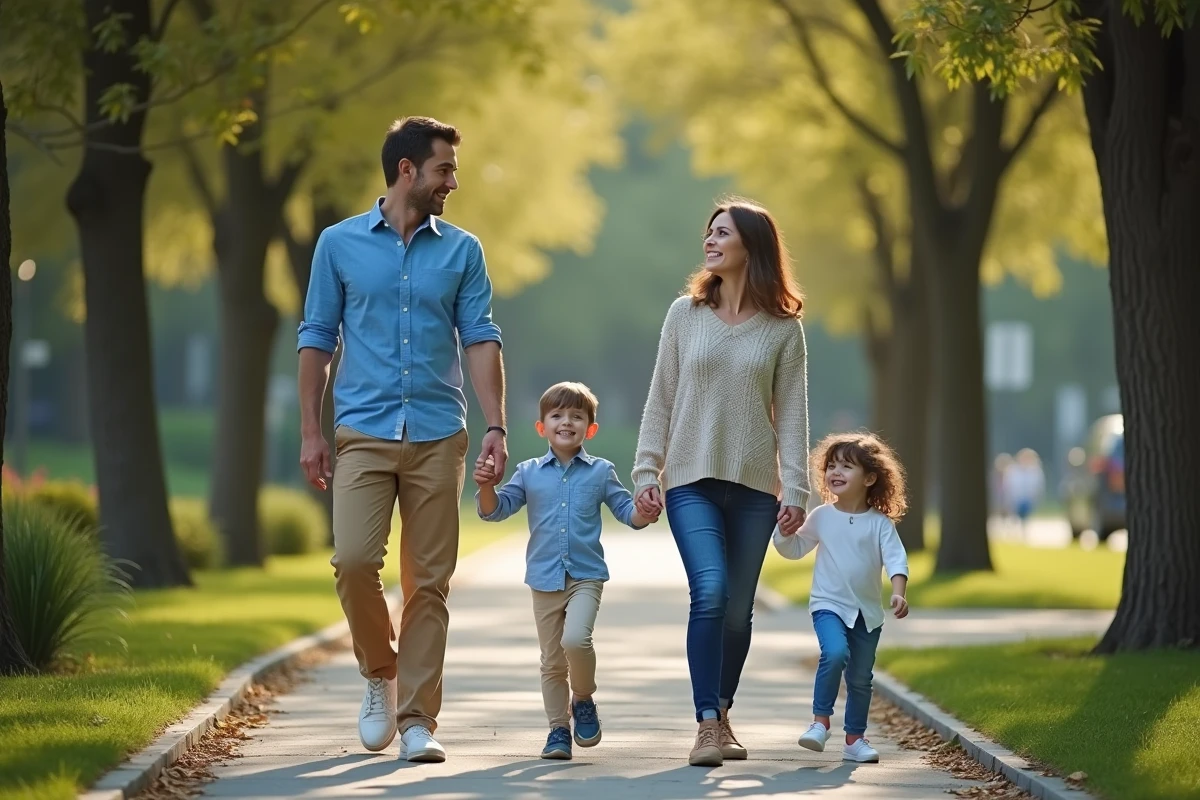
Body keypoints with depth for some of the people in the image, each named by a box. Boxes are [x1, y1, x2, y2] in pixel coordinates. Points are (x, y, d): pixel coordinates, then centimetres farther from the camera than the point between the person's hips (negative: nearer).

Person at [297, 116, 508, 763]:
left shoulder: (461, 251, 8)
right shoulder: (340, 244, 5)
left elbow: (481, 341, 3)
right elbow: (317, 340, 7)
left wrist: (495, 426, -8)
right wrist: (310, 434, 0)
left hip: (438, 436, 1)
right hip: (363, 433, -1)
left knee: (429, 581, 0)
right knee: (354, 562, -14)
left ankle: (417, 720, 5)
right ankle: (379, 672, 12)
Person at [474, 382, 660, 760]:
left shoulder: (600, 472, 3)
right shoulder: (529, 473, 5)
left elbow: (625, 510, 4)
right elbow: (496, 510, 3)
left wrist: (642, 514, -19)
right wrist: (486, 486, -17)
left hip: (586, 576, -2)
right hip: (544, 580, 2)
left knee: (575, 639, -24)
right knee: (552, 661, 7)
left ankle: (583, 698, 2)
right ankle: (558, 729, 17)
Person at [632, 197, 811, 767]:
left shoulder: (783, 328, 2)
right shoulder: (686, 313, 5)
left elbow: (791, 415, 1)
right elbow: (660, 400, 6)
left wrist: (795, 490, -5)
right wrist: (646, 473, 0)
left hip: (754, 485, 1)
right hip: (691, 480, -1)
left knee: (738, 608, 5)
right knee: (710, 592, -17)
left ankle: (721, 714, 23)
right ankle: (707, 725, -16)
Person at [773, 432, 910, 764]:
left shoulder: (880, 523, -2)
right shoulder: (821, 517, 1)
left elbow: (896, 559, -9)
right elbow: (794, 549, 13)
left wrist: (898, 594, -24)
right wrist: (784, 527, -6)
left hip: (868, 611, 1)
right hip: (829, 604, -1)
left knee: (861, 678, 9)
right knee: (835, 653, -28)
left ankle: (855, 739, 22)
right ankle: (820, 721, -17)